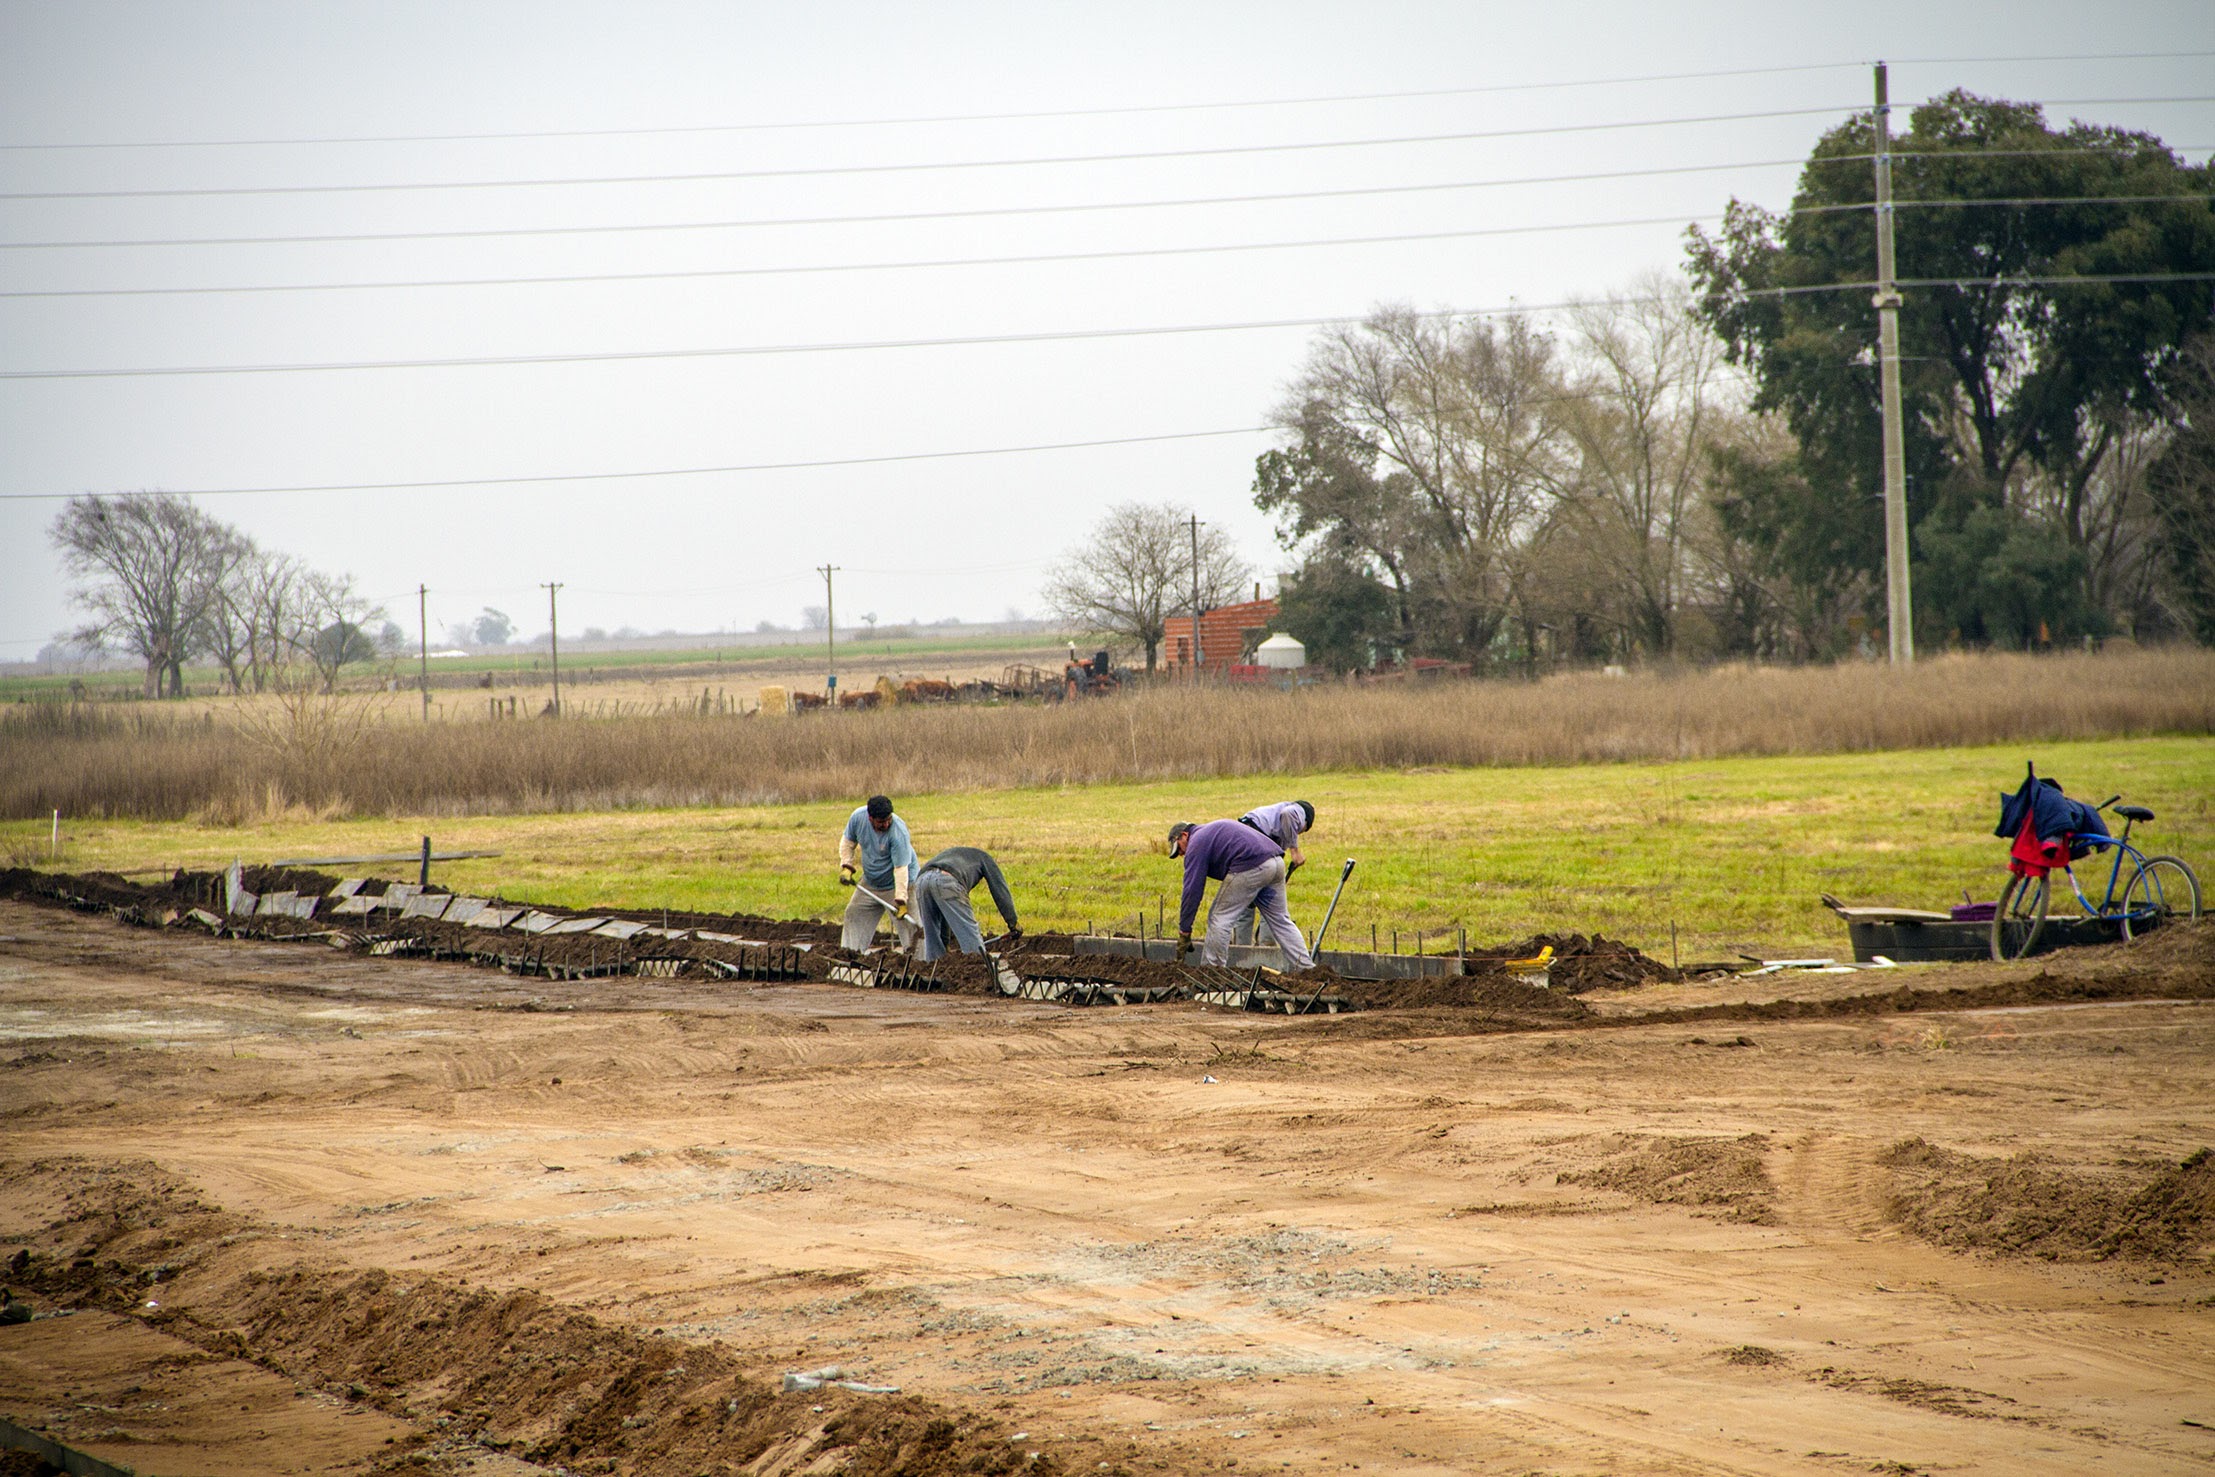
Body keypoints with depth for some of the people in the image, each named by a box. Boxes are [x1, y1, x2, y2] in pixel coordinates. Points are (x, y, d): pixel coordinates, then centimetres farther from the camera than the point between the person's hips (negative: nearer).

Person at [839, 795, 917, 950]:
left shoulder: (898, 831, -32)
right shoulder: (858, 818, -17)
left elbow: (901, 869, -31)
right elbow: (847, 842, 4)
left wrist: (900, 901, -33)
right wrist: (846, 867, -8)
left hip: (897, 883, -6)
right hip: (870, 882, 6)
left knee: (905, 921, -15)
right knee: (854, 914, 12)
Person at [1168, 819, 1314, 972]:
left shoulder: (1197, 844, 6)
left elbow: (1192, 890, 1)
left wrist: (1184, 932, 4)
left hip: (1251, 868, -9)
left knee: (1219, 919, 1)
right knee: (1281, 920, 17)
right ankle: (1304, 968, 15)